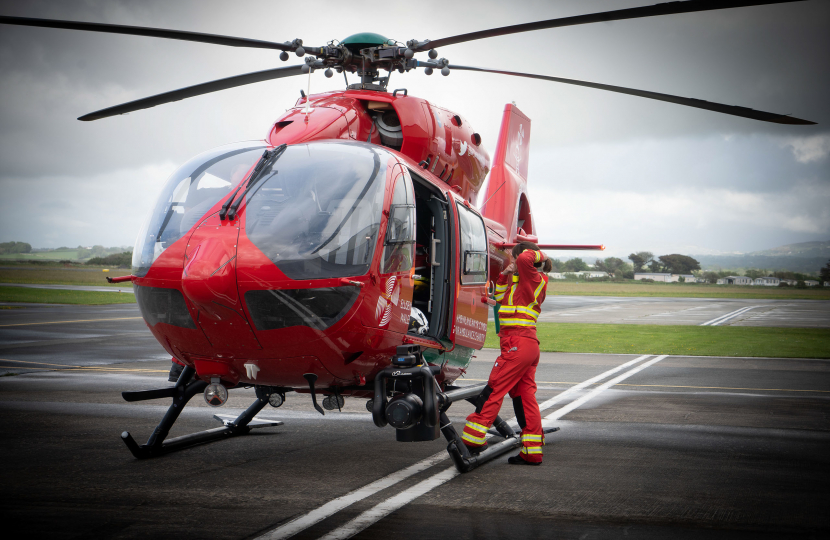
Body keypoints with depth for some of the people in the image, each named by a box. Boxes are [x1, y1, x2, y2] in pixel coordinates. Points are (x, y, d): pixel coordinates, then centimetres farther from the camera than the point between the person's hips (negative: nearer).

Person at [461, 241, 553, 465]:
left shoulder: (534, 279, -8)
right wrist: (505, 276, 13)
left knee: (493, 391, -6)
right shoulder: (520, 282, 18)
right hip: (529, 346, 10)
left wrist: (539, 255, -6)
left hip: (518, 344, -10)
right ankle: (532, 452, 11)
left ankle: (473, 440, -4)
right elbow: (500, 298, 27)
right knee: (525, 396, 9)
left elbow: (524, 259, -27)